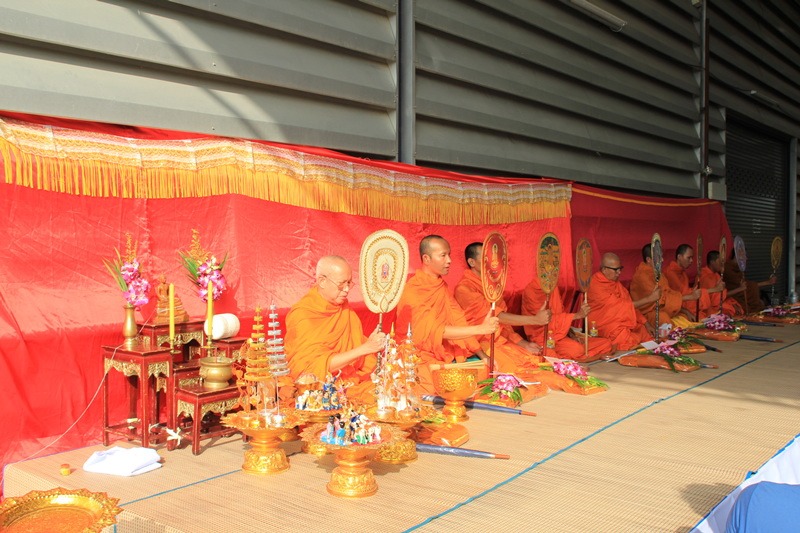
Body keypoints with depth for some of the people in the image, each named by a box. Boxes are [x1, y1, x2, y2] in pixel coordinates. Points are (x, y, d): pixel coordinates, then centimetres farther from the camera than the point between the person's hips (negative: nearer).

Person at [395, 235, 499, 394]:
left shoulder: (440, 285, 10)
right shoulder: (413, 290, -16)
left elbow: (458, 321, 6)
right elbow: (434, 330, -23)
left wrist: (482, 355, -4)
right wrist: (480, 328, -28)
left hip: (446, 354, 8)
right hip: (423, 361, -8)